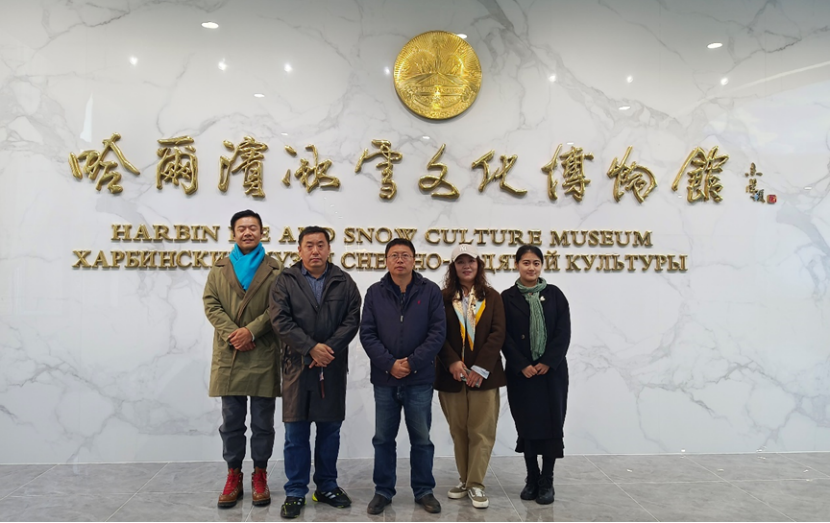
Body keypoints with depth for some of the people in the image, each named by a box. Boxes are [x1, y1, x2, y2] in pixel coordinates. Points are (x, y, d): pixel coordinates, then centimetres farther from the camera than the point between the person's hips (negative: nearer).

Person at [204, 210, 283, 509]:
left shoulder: (275, 271, 4)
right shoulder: (218, 271, 12)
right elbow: (211, 305, 2)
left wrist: (251, 330, -16)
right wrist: (231, 334, -13)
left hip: (264, 357, -2)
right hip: (229, 357, 2)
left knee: (262, 422, 6)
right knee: (231, 422, 9)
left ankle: (259, 476, 20)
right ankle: (234, 476, 22)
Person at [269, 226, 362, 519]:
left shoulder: (344, 282, 7)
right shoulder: (286, 281, 3)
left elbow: (352, 320, -1)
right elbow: (280, 320, -7)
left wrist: (330, 348, -15)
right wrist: (311, 348, -16)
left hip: (333, 366, 2)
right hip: (297, 365, -1)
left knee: (330, 429, 10)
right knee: (296, 432, 4)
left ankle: (327, 487, 24)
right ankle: (295, 493, 15)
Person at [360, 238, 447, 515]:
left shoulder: (430, 291, -1)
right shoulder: (375, 292, 2)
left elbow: (438, 332, -7)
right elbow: (367, 333, -3)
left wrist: (412, 362, -14)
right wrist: (389, 364, -13)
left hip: (420, 379, -1)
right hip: (384, 379, 1)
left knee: (421, 439, 10)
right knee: (383, 438, 12)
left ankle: (424, 491, 25)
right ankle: (383, 491, 26)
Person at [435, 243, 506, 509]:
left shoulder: (492, 297, 5)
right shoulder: (443, 298, 5)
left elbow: (498, 334, -3)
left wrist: (481, 367, -13)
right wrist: (452, 361, -15)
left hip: (484, 373, -1)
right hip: (452, 374, 1)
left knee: (481, 431, 0)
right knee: (459, 431, 10)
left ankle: (476, 484, 9)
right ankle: (464, 480, 22)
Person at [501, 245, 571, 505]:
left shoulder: (554, 294, 4)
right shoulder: (507, 297, 1)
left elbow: (564, 332, -1)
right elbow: (505, 337, -3)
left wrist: (547, 362, -11)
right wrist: (522, 365, -12)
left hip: (552, 371, 1)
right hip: (521, 372, 0)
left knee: (551, 424, 3)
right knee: (527, 424, 6)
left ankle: (547, 481, 13)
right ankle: (532, 479, 19)